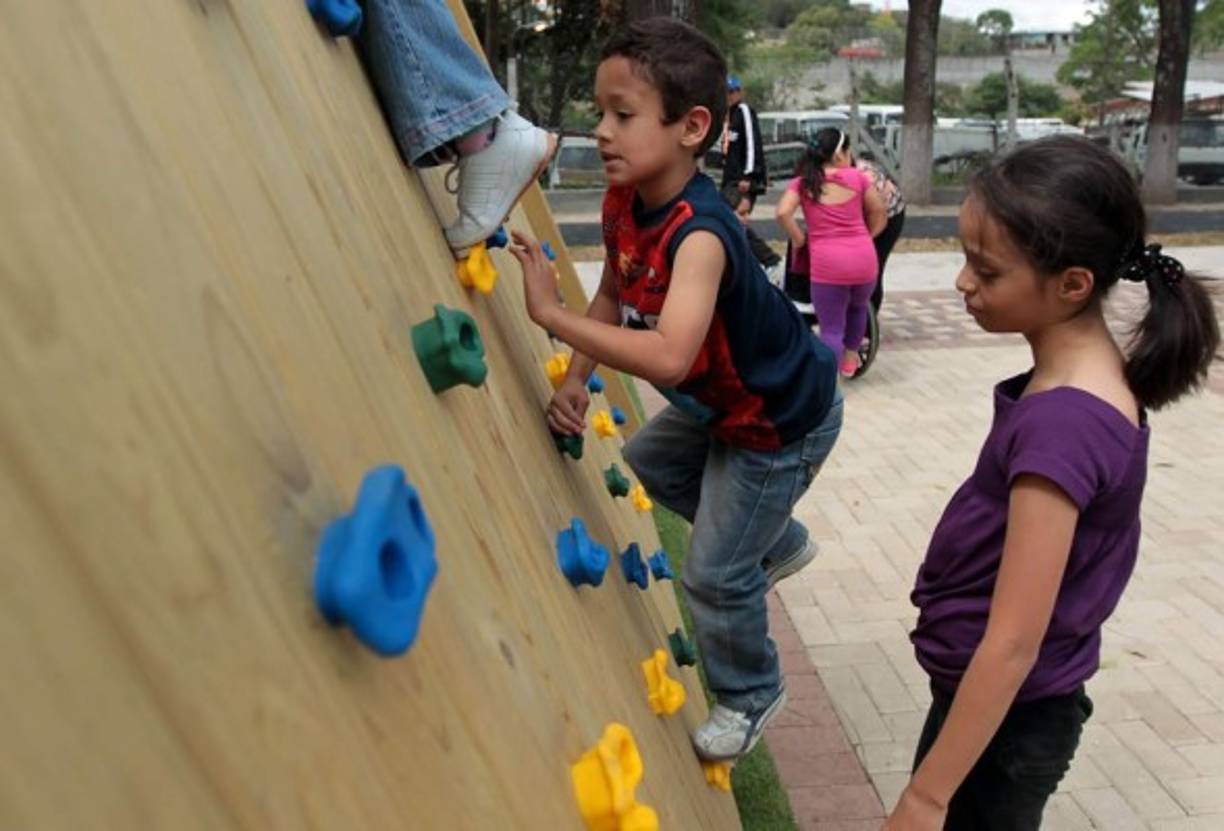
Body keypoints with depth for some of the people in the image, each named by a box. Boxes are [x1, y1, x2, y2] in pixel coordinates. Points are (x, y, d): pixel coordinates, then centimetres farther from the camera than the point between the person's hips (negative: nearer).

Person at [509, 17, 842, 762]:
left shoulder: (700, 233, -38)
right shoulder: (623, 203, -12)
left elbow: (669, 358, -51)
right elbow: (614, 295, 5)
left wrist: (552, 314, -45)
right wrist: (577, 379, -7)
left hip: (786, 419, -9)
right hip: (724, 401, 9)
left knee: (715, 573, 1)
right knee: (648, 464, 29)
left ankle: (751, 695, 32)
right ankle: (780, 544, 45)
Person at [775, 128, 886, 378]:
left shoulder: (802, 183, 2)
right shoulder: (858, 177, 5)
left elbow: (782, 212, -13)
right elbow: (879, 213, 14)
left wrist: (798, 240, 0)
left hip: (827, 263, -2)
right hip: (864, 258, 2)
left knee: (831, 328, 6)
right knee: (858, 307, 31)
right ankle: (850, 358, 44)